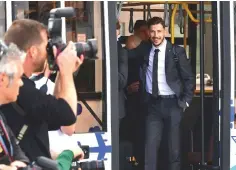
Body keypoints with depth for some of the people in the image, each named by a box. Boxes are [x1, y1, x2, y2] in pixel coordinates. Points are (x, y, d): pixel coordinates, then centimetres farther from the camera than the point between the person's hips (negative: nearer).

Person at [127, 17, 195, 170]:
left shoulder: (177, 51, -7)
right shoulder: (144, 49, 3)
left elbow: (189, 78, -3)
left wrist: (185, 101, -7)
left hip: (172, 103, -2)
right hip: (153, 103, 2)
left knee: (174, 145, 7)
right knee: (151, 144, -2)